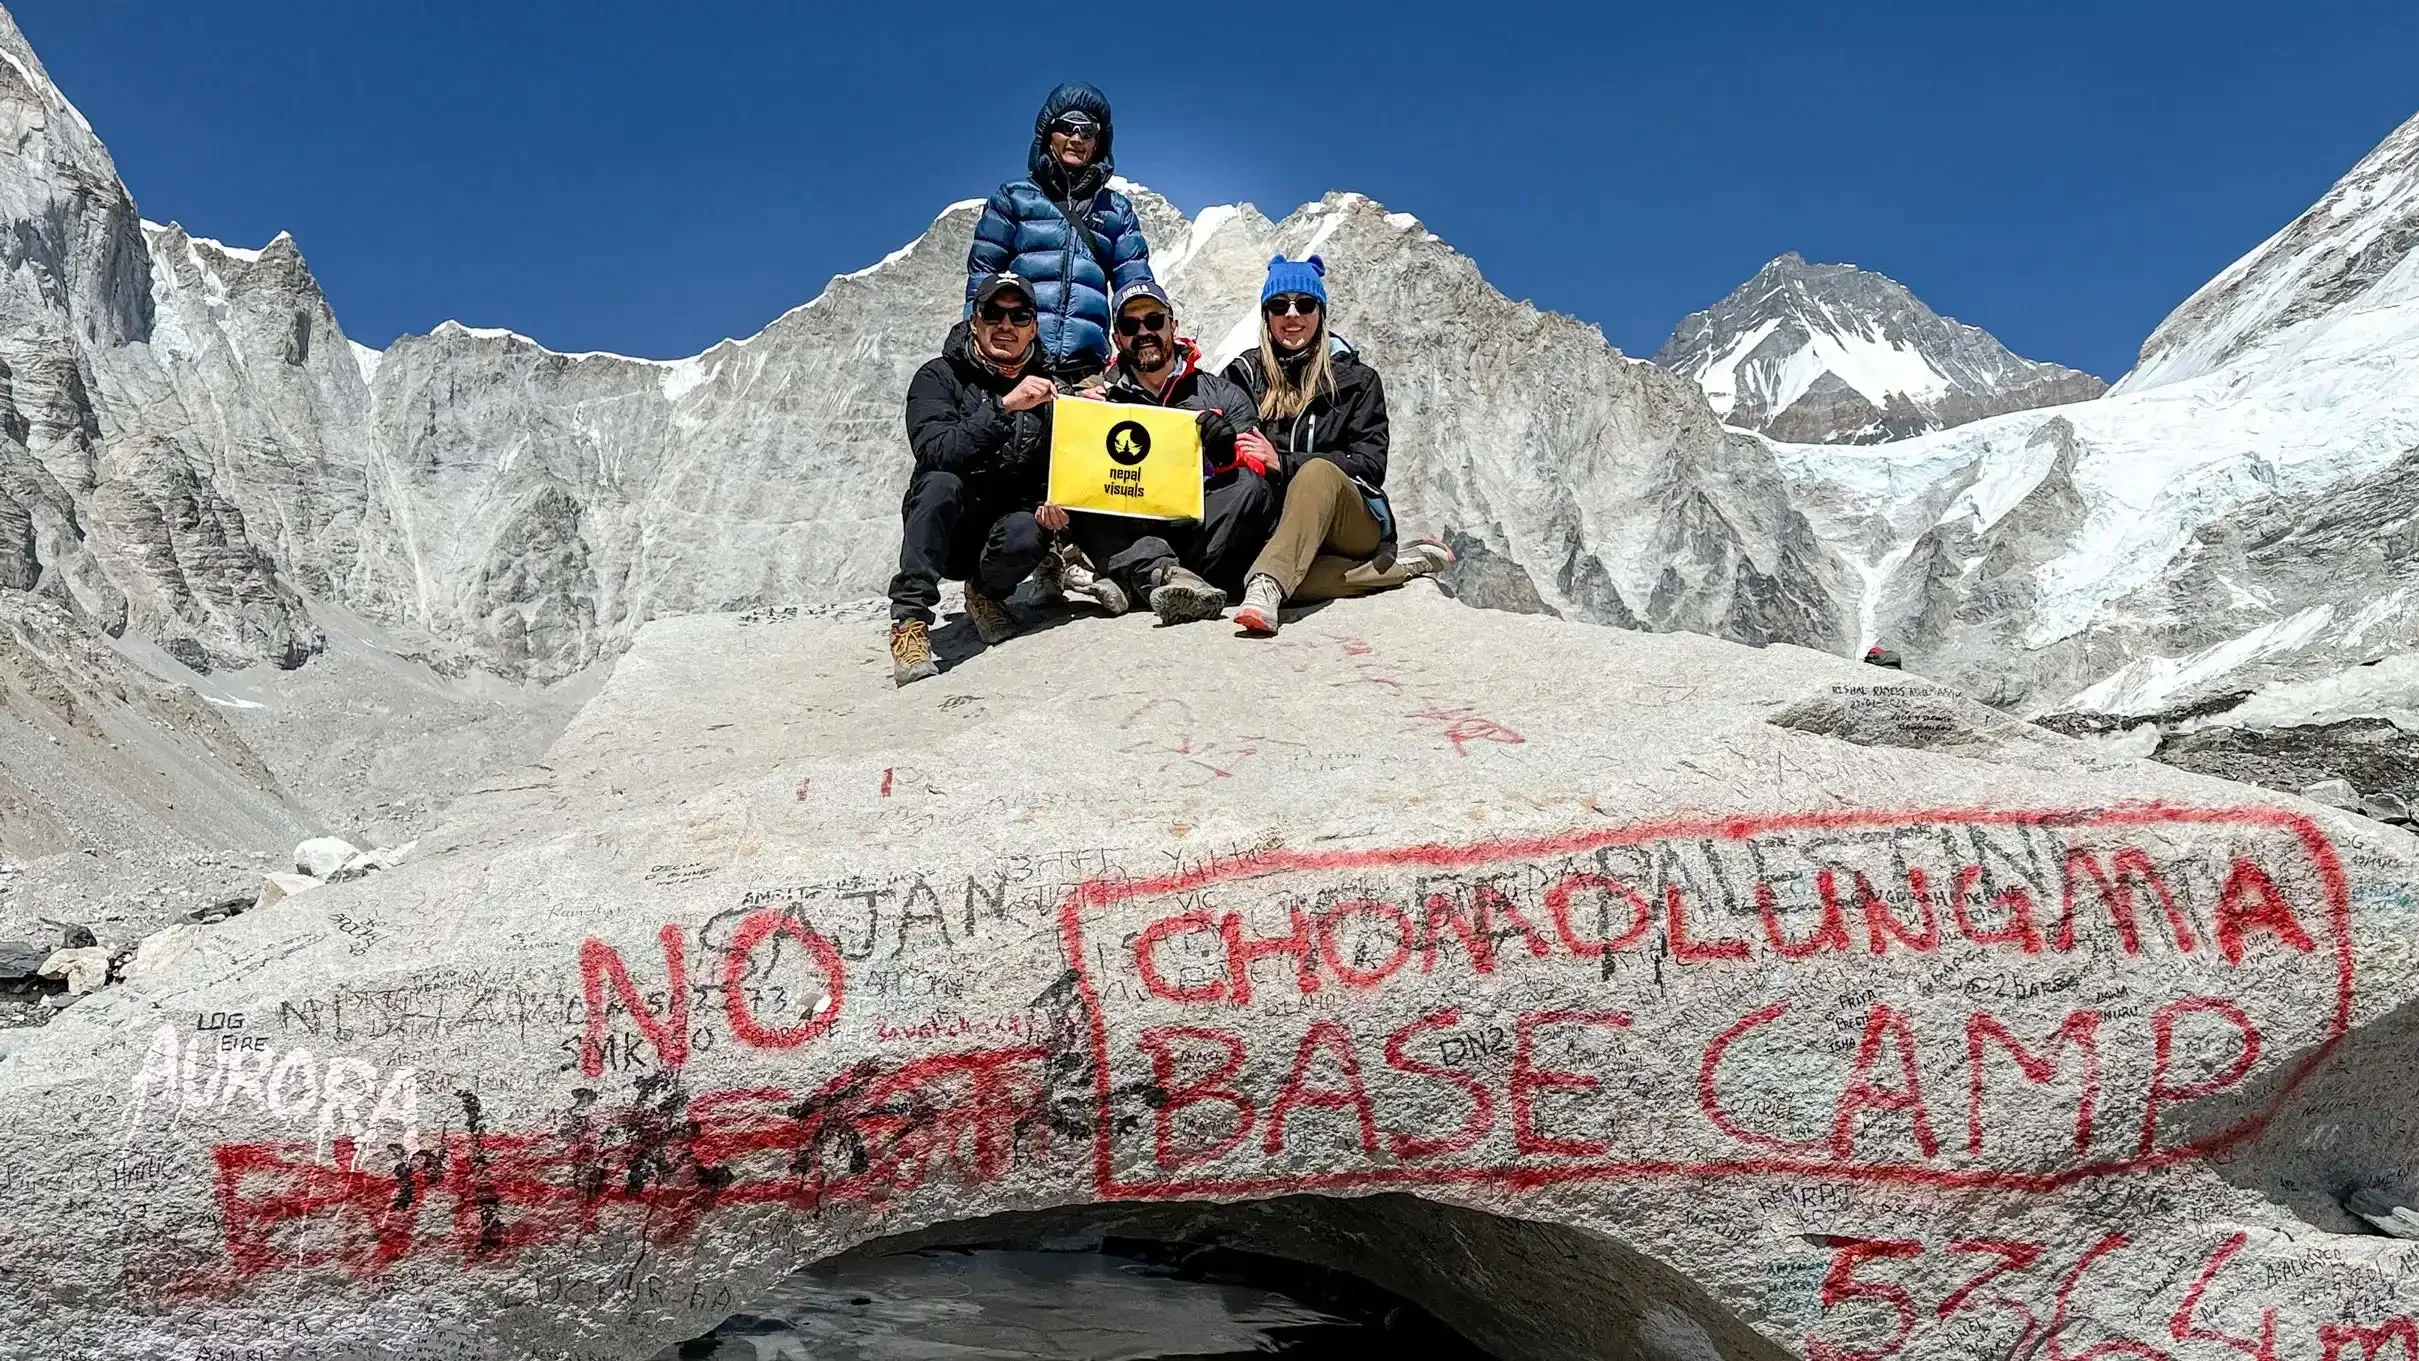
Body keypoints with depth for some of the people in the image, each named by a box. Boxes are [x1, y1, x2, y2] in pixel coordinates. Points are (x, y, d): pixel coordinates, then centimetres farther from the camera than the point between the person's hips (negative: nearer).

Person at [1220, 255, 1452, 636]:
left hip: (1356, 524, 0)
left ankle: (1267, 586, -53)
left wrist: (1284, 463, -17)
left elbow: (1370, 465, -5)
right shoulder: (1245, 373, 12)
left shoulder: (1356, 378, 7)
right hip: (1274, 524, 1)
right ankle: (1408, 565, -21)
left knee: (1317, 471, -35)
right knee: (1293, 576, -37)